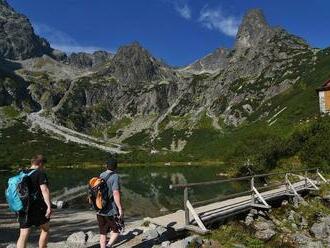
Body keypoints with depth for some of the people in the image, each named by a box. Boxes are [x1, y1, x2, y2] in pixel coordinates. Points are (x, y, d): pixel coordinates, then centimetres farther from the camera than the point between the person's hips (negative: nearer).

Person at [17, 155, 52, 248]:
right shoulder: (40, 174, -9)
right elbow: (44, 190, -19)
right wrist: (49, 206, -21)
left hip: (23, 208, 6)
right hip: (38, 207, -6)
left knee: (23, 235, 5)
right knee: (45, 229, 15)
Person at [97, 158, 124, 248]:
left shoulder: (100, 176, 5)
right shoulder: (115, 177, -15)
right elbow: (116, 194, -24)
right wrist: (120, 209, -19)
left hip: (100, 211, 6)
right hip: (111, 211, -5)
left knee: (103, 233, 16)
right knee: (116, 231, 13)